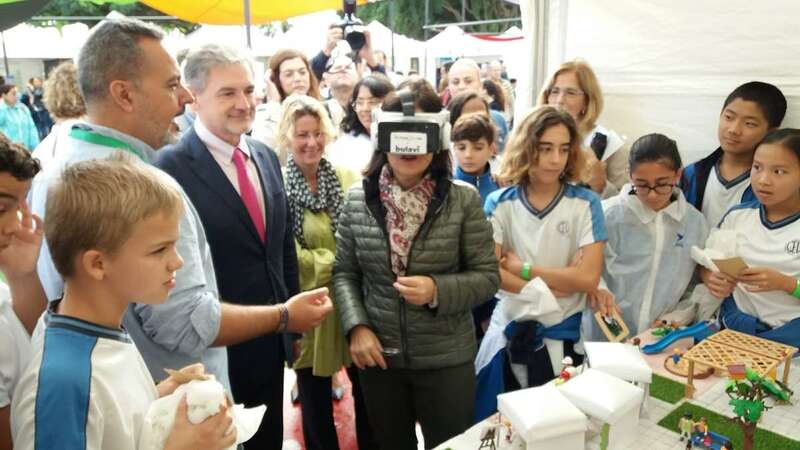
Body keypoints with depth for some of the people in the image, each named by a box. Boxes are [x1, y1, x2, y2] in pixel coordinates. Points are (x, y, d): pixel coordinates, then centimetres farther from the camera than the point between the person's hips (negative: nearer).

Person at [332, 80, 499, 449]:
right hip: (378, 357, 2)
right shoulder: (357, 199, -3)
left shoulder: (464, 200, -10)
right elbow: (344, 272, 3)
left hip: (446, 361, -2)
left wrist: (437, 290, -23)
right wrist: (356, 327, -10)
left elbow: (487, 276, -6)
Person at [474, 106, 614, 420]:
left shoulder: (586, 204, -6)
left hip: (562, 335, 0)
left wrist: (522, 268, -13)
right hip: (509, 332, 1)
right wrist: (552, 290, -15)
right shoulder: (499, 203, -4)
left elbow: (588, 277, -14)